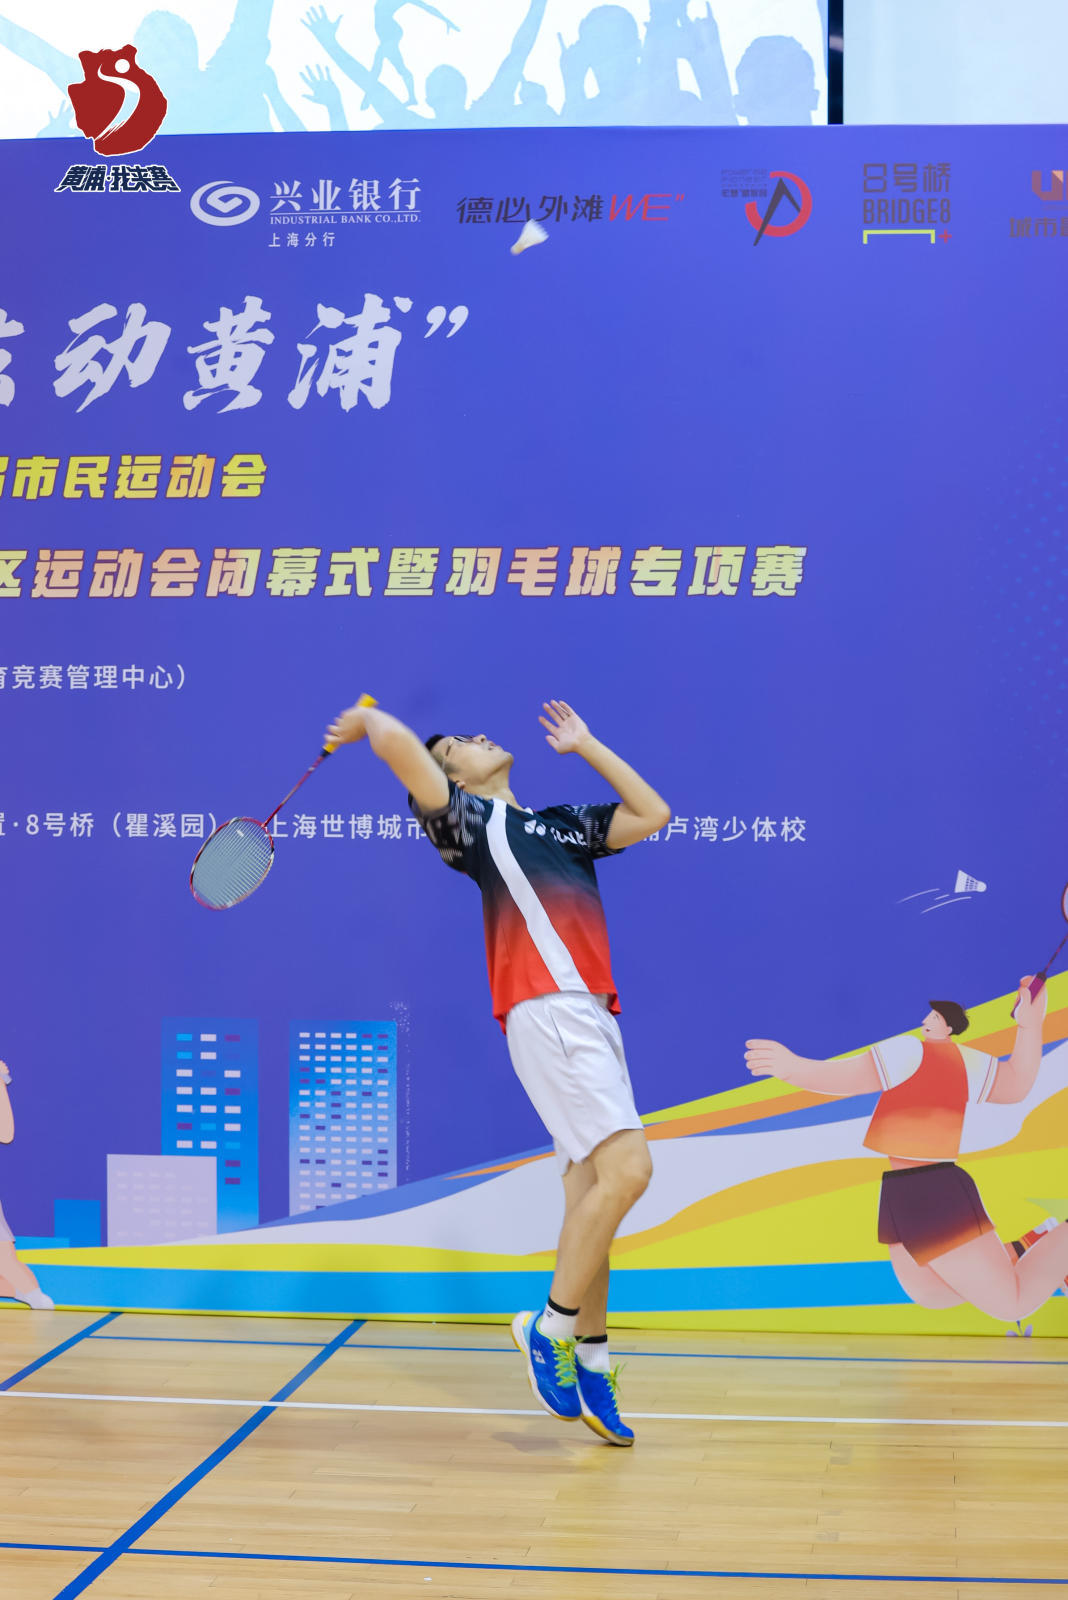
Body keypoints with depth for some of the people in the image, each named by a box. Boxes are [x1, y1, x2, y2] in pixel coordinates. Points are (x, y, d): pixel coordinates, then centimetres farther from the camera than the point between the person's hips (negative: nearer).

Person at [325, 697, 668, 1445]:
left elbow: (652, 814, 29)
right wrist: (367, 719, 14)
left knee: (593, 1187, 6)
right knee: (627, 1166, -18)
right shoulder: (466, 819, 5)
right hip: (548, 1011, -7)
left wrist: (584, 746, 31)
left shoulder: (561, 823, 27)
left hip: (591, 1014, 7)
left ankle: (589, 1363, 12)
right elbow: (399, 743, -8)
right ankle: (552, 1327, -6)